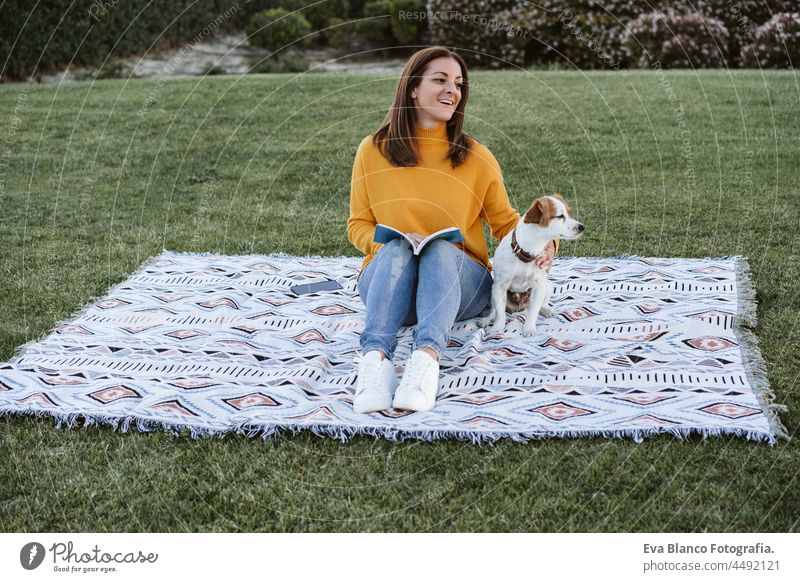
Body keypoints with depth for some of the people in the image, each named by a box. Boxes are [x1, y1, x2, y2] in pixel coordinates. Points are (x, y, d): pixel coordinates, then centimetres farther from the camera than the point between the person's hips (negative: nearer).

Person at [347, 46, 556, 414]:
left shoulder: (476, 157, 6)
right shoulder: (373, 151, 5)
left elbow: (505, 221, 13)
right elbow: (358, 225, 8)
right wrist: (389, 241, -14)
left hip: (458, 280, 0)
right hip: (388, 275, 0)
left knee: (441, 248, -33)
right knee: (397, 248, -33)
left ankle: (427, 357, -57)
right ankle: (376, 358, -55)